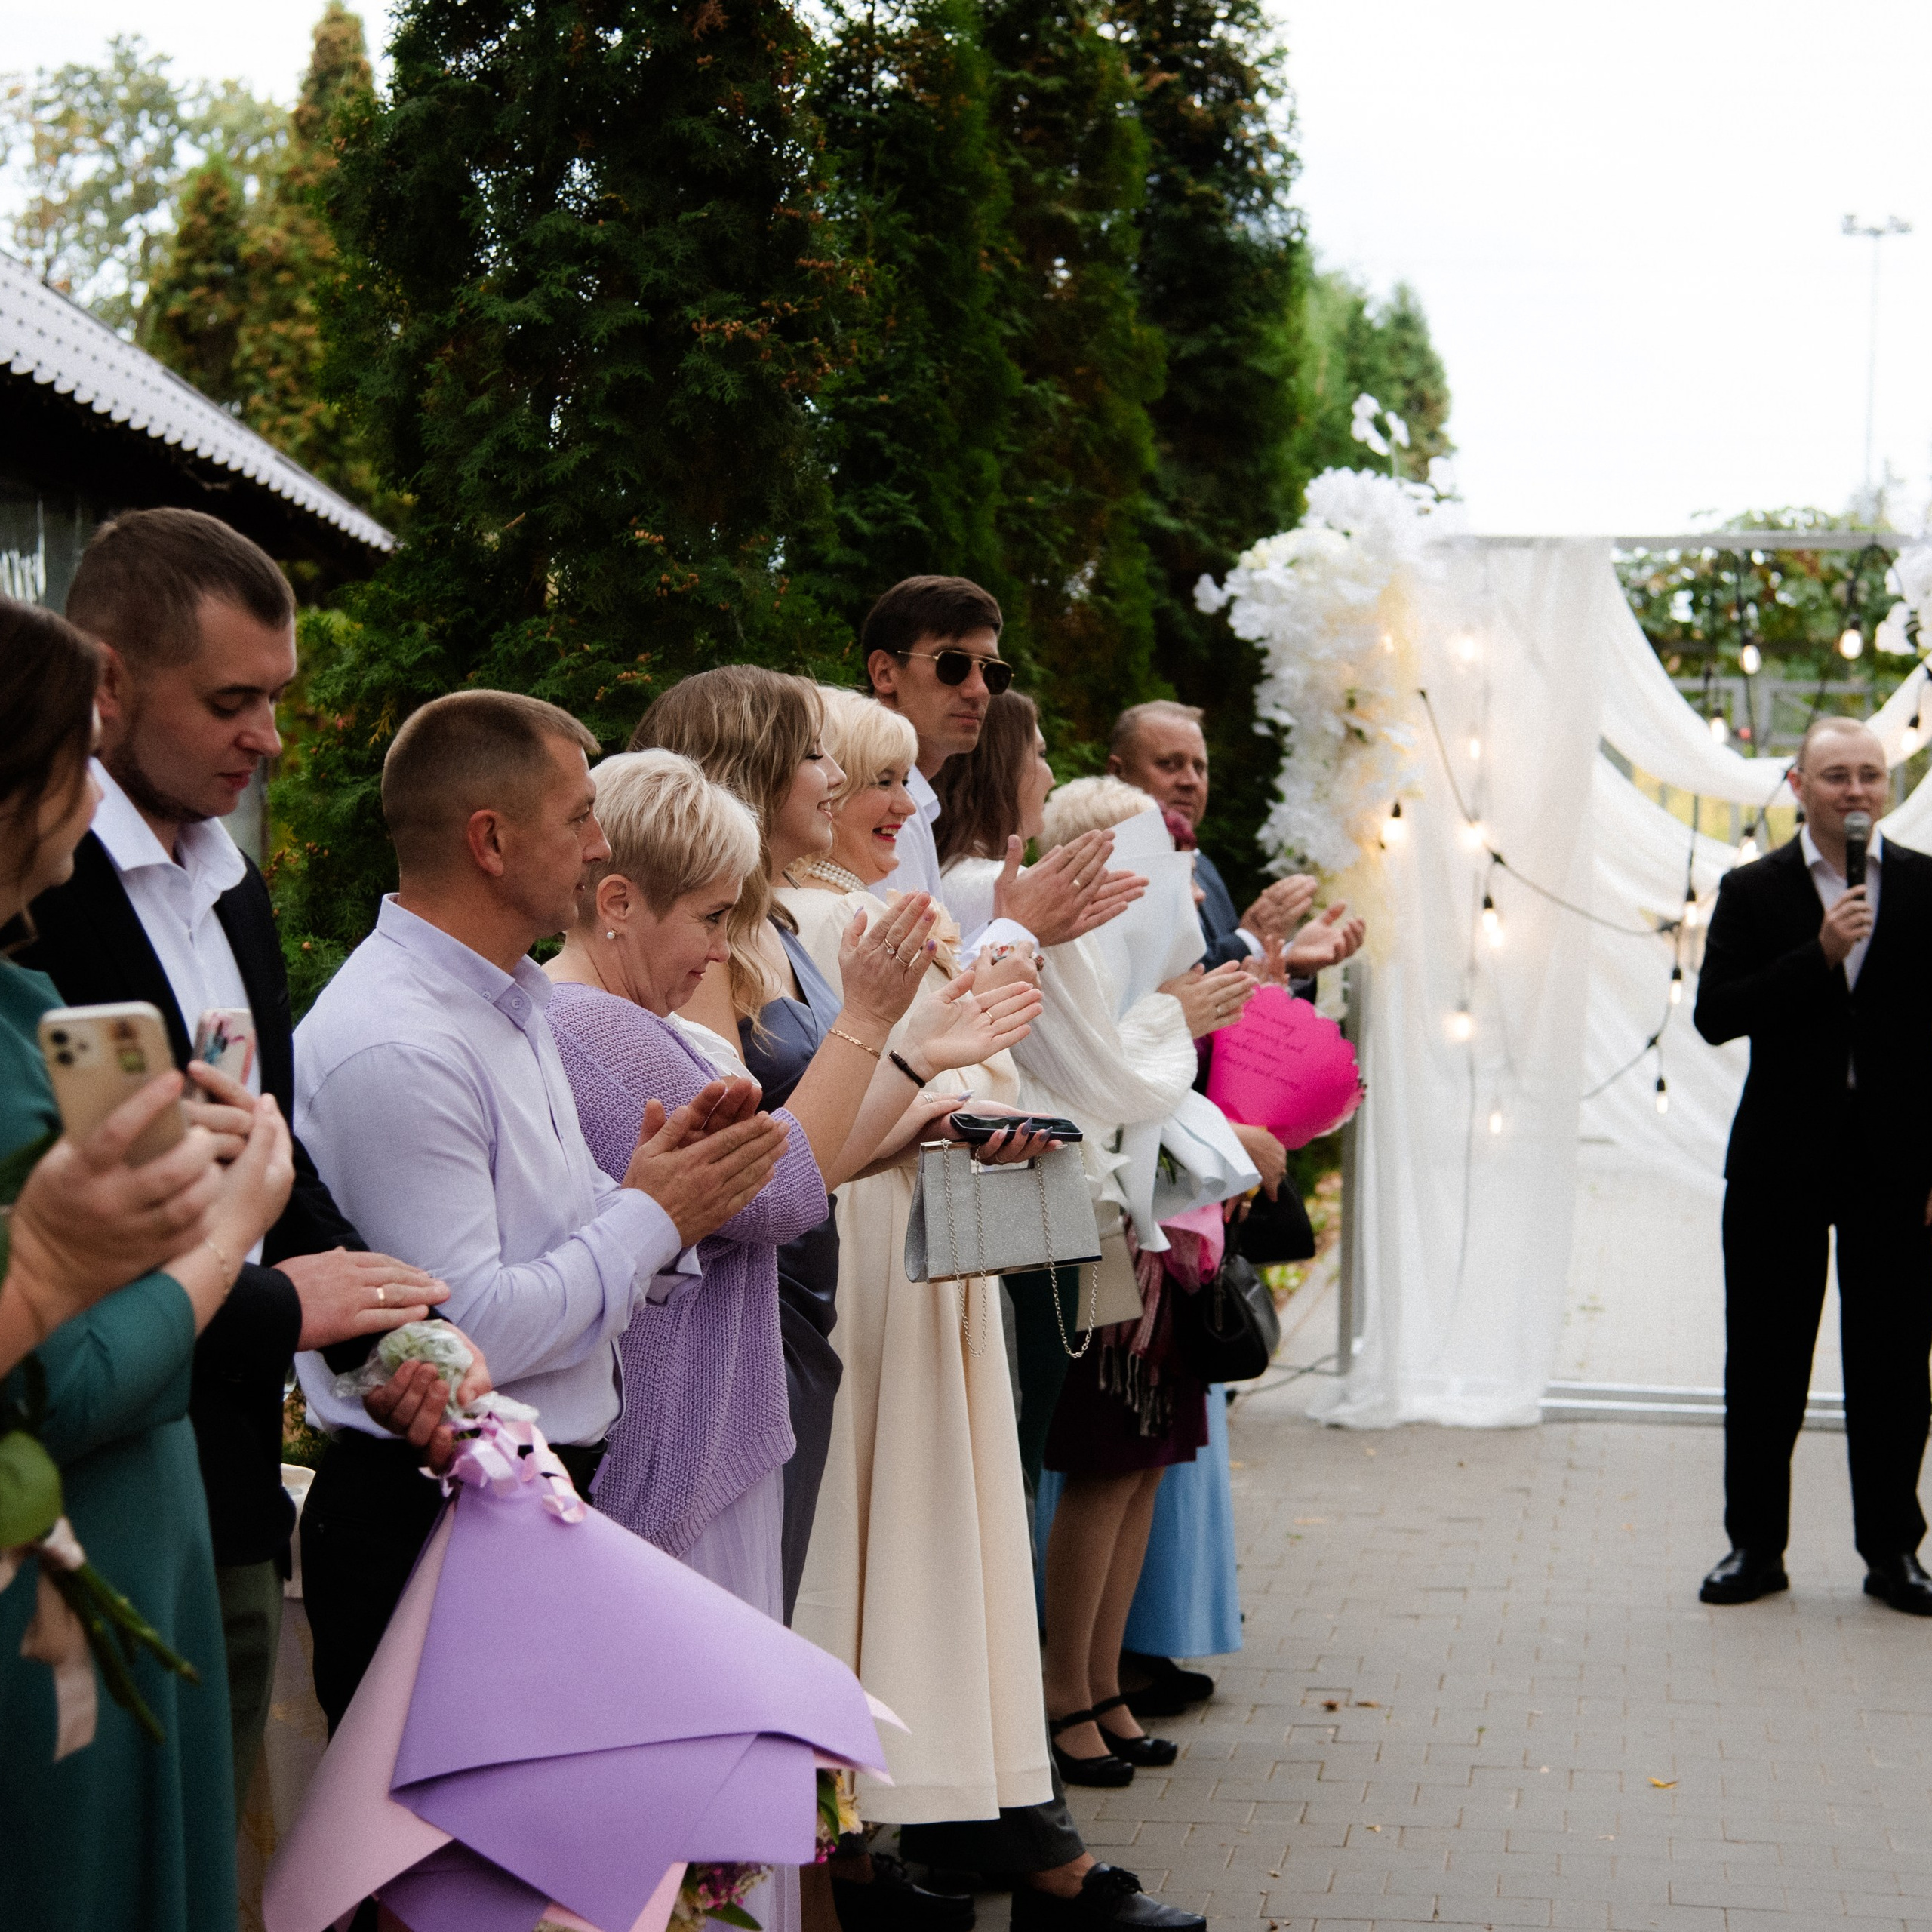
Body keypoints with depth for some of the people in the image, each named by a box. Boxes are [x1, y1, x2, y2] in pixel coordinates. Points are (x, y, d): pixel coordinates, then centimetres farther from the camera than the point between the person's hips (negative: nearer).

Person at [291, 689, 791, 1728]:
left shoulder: (509, 1003, 14)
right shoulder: (394, 1049, -20)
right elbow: (467, 1331, -24)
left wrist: (665, 1174, 0)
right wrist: (651, 1220, -12)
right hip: (428, 1534, -9)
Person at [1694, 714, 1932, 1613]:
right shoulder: (1752, 892, 1)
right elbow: (1714, 1015, -8)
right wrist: (1819, 955, -19)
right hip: (1783, 1160, 0)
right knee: (1765, 1364, 7)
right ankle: (1755, 1546, 18)